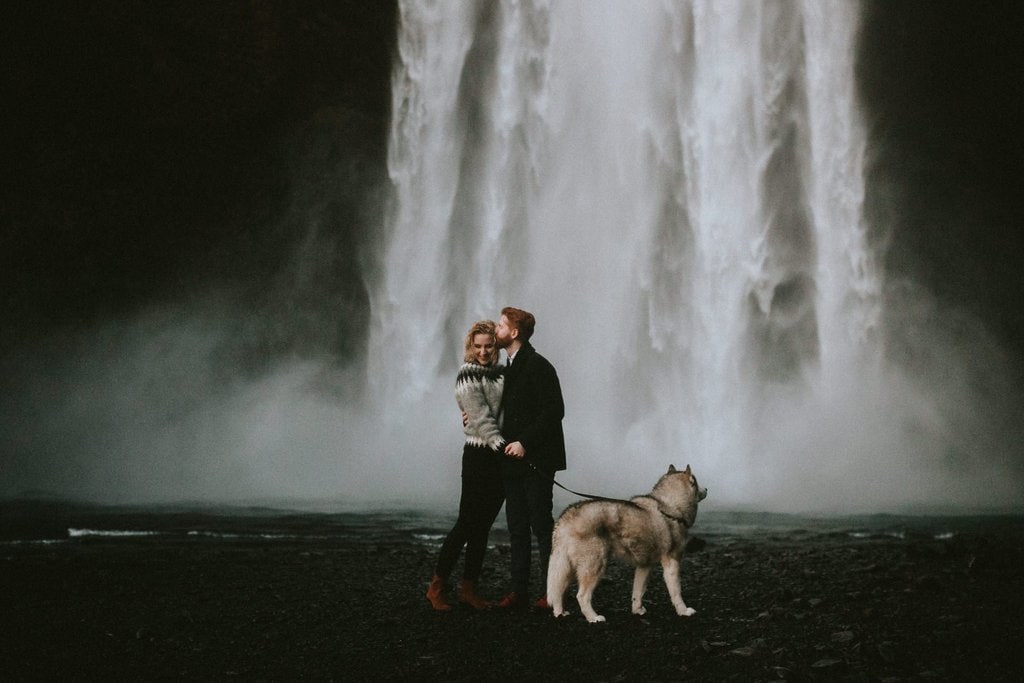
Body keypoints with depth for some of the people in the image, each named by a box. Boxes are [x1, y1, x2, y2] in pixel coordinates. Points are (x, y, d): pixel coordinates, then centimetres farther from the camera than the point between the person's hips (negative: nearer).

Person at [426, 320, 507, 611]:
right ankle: (437, 586, 6)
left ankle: (469, 588, 16)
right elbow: (481, 418, -16)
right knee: (467, 523, -5)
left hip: (502, 457, 6)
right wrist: (502, 445, -26)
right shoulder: (468, 376, -6)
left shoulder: (502, 374, 12)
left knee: (483, 525, 9)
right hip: (479, 455, -6)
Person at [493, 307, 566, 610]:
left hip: (536, 460, -9)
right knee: (517, 527, 10)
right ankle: (519, 590, 15)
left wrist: (525, 442, -20)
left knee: (541, 525, -4)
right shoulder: (510, 369, 17)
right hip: (513, 461, 9)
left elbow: (554, 411, -17)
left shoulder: (538, 366, -11)